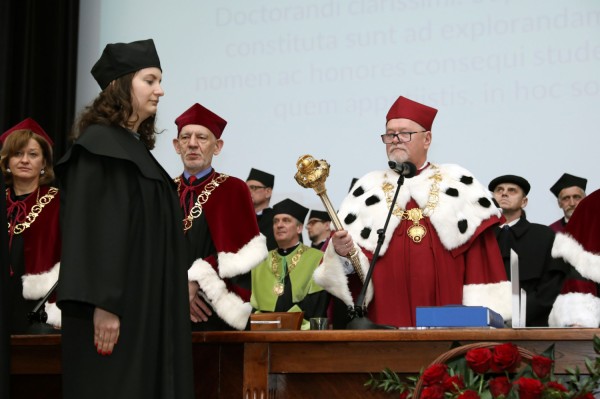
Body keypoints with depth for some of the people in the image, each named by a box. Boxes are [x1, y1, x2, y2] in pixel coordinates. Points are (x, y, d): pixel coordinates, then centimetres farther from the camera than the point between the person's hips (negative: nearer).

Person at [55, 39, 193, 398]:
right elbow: (90, 228, -18)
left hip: (146, 303, 9)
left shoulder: (138, 147, 17)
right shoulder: (99, 143, -9)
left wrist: (180, 293, 19)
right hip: (115, 306, -9)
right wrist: (103, 305, -24)